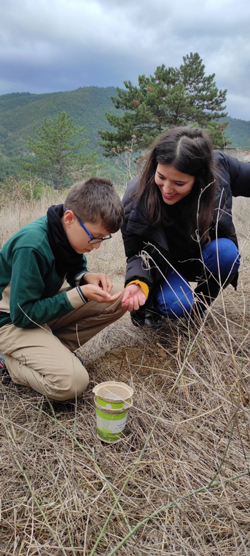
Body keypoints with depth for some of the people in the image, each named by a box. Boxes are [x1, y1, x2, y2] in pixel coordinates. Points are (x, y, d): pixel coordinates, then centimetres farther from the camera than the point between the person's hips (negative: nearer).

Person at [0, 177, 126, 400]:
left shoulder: (68, 232, -8)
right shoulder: (32, 246, -31)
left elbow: (75, 269, 11)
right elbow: (23, 314, -26)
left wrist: (87, 277, -15)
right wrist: (81, 295, -30)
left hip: (43, 305, 8)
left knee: (118, 299, -8)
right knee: (71, 382, -28)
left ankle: (51, 349, -4)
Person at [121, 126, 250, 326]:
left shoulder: (219, 167, -27)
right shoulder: (136, 200, -30)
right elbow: (137, 254, -24)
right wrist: (138, 282, -44)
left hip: (204, 259, 3)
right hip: (166, 266, -2)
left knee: (226, 251, -30)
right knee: (177, 304, -30)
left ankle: (200, 307, -4)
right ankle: (154, 305, 6)